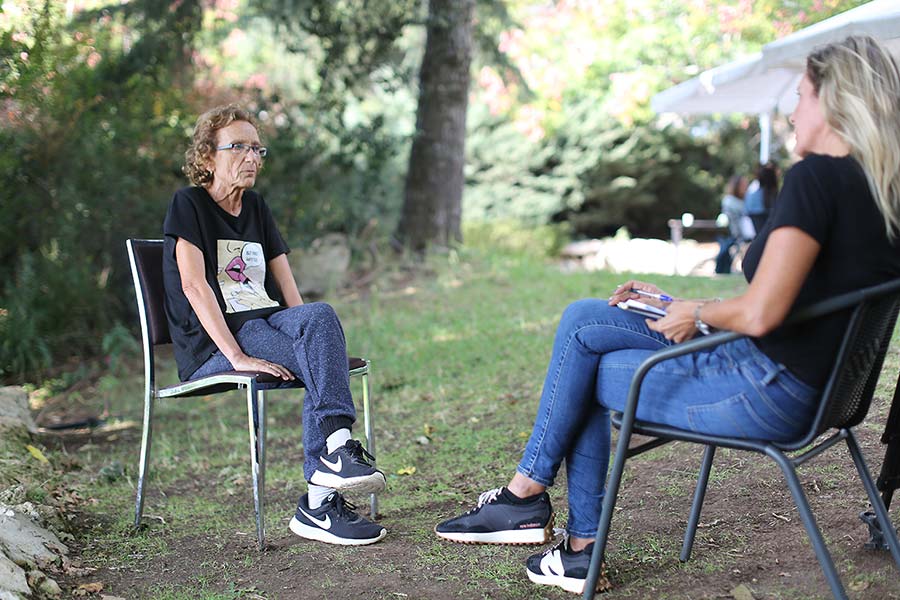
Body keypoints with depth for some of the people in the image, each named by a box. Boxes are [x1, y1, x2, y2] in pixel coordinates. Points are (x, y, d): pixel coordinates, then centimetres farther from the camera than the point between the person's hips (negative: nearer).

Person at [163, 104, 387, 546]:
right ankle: (320, 502, -32)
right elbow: (193, 286, -14)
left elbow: (287, 288, 14)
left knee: (320, 315, -29)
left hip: (266, 325, 6)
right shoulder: (189, 204, 0)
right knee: (325, 368, -28)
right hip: (211, 346, -5)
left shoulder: (256, 207, 20)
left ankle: (334, 453, -38)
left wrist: (306, 332, -6)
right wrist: (237, 356, -25)